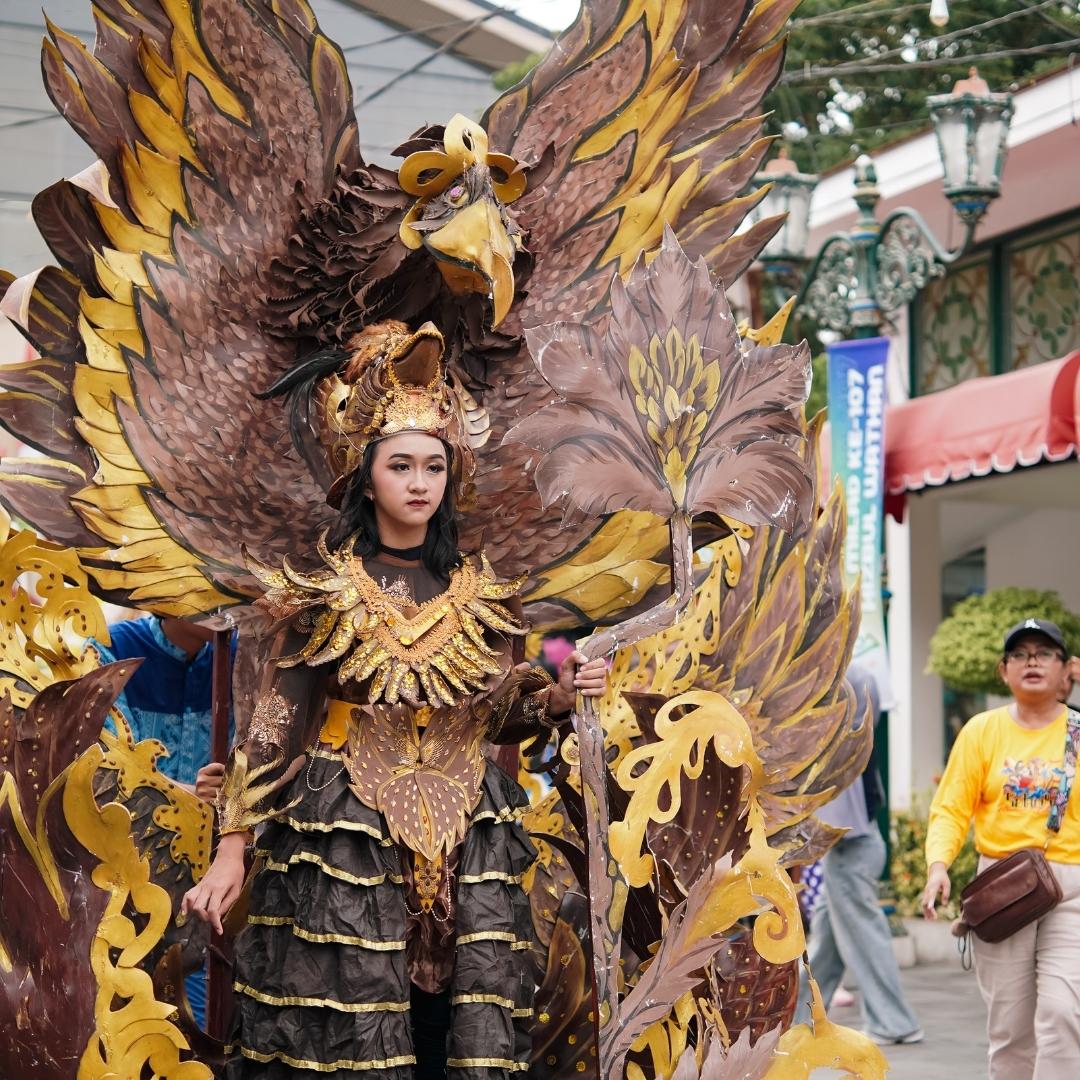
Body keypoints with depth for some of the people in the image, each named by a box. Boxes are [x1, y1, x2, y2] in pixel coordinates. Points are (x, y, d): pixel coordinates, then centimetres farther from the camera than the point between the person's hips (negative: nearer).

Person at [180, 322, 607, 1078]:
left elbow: (498, 717, 13)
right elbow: (277, 721, -2)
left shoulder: (480, 595, 9)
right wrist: (233, 848, -8)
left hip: (466, 838, 3)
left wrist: (560, 695, -8)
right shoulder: (322, 593, 0)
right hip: (345, 834, -3)